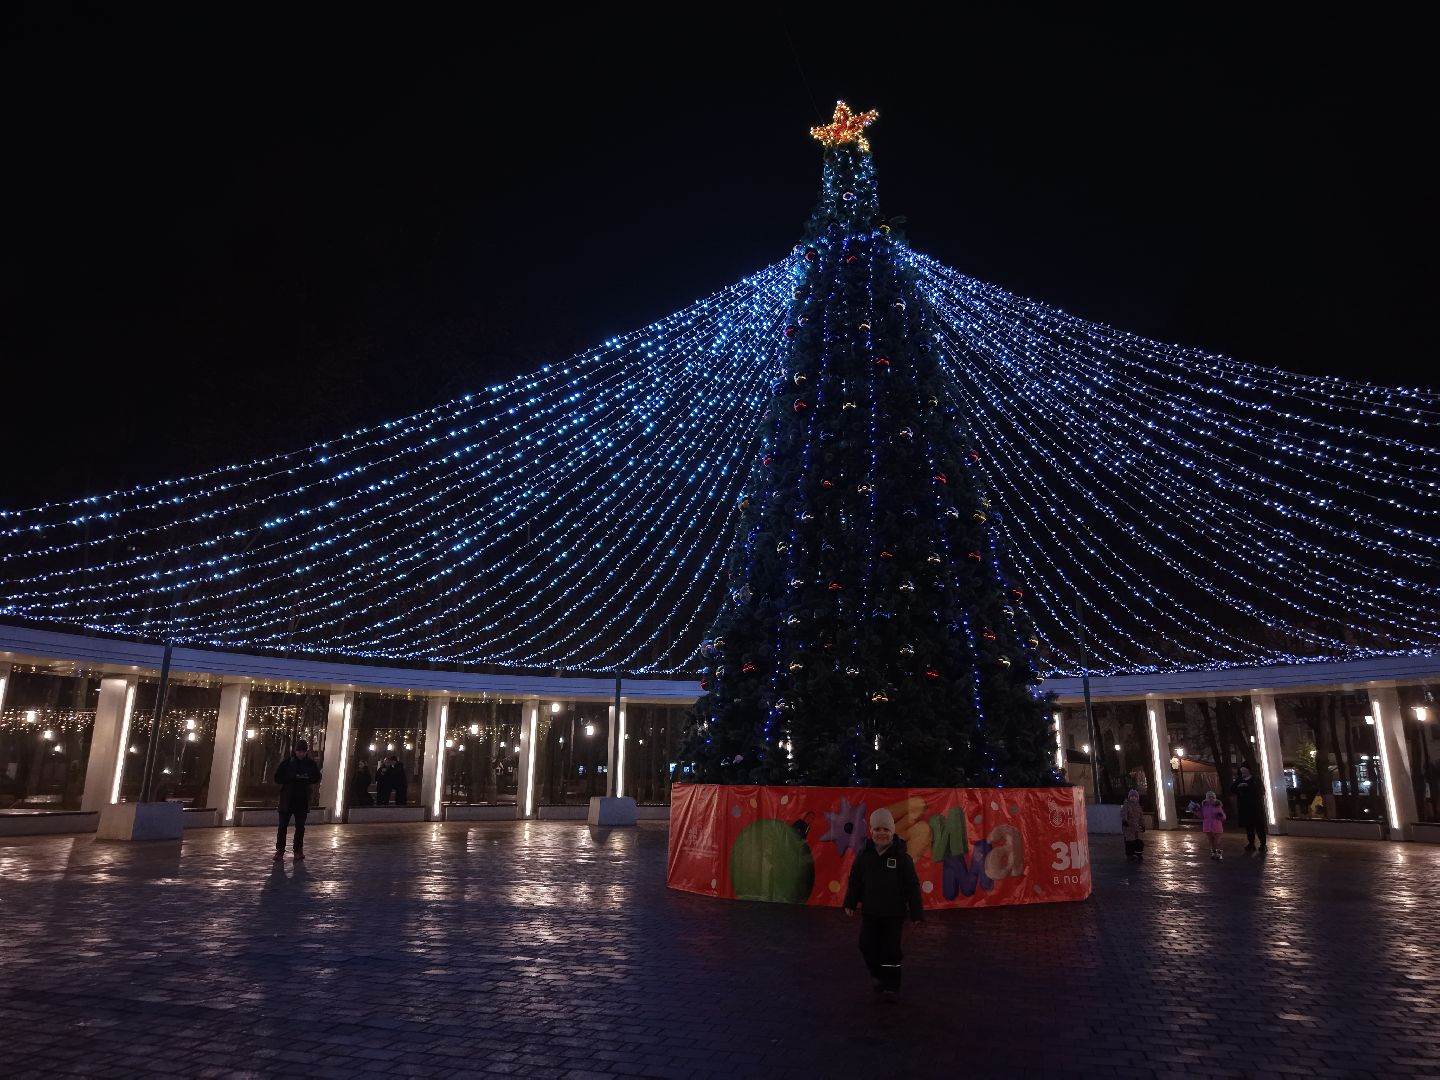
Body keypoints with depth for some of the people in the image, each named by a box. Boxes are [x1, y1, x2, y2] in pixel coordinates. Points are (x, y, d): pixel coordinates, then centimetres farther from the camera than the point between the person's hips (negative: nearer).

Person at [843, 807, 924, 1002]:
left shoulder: (902, 857, -12)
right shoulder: (864, 855, -4)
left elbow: (912, 886, -8)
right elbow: (855, 880, 6)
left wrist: (917, 912, -8)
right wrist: (850, 903, 4)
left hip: (894, 913, -3)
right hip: (870, 912, 3)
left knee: (891, 951, 2)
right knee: (868, 946, 7)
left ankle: (890, 986, 16)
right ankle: (877, 974, 34)